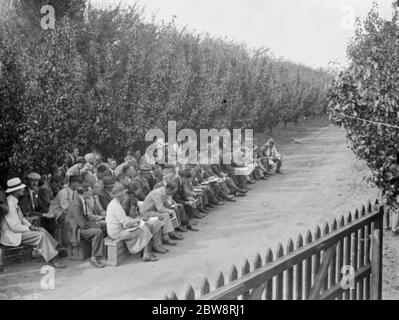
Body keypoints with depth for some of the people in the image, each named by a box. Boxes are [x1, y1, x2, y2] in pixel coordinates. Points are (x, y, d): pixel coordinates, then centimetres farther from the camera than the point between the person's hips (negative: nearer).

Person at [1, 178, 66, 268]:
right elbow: (14, 226, -24)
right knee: (41, 235, -17)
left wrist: (30, 226, 4)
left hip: (17, 230, 10)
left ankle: (55, 251, 5)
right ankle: (52, 259, -11)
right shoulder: (9, 204, -23)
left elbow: (21, 218, 19)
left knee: (42, 230, 5)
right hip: (12, 235, -10)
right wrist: (29, 228, -13)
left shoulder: (14, 201, 9)